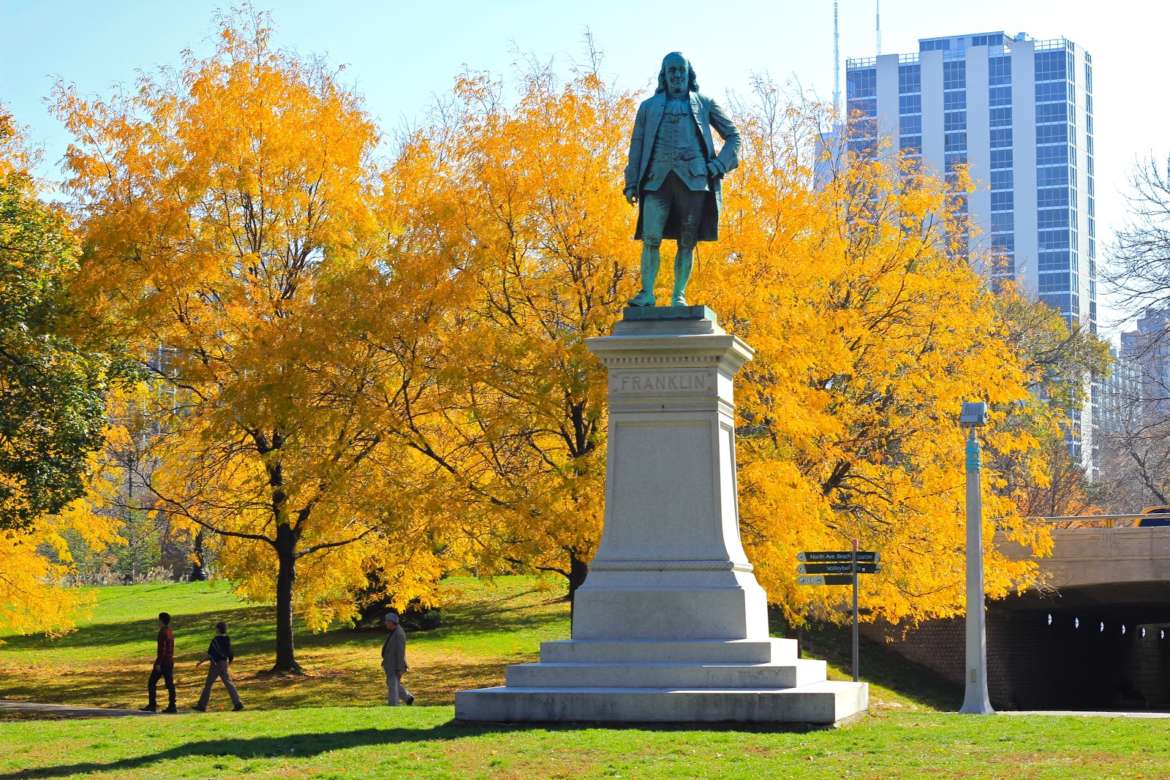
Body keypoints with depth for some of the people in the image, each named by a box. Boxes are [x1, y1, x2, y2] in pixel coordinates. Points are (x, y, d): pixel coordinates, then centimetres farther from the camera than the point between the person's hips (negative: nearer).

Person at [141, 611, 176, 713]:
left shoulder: (162, 632, -15)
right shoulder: (171, 632, 13)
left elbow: (162, 648, -21)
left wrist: (158, 663, -21)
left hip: (162, 661, -9)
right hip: (170, 662, 9)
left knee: (152, 682, -1)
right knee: (170, 684, 4)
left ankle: (152, 705, -4)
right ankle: (172, 706, -1)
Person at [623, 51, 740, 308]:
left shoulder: (703, 104, 17)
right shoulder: (649, 106, 20)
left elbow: (733, 136, 18)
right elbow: (636, 146, 16)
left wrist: (719, 165, 2)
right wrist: (631, 183, 6)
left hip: (693, 179, 0)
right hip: (657, 179, 0)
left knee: (687, 242, -3)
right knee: (651, 239, -12)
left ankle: (679, 295, 0)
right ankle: (646, 292, -8)